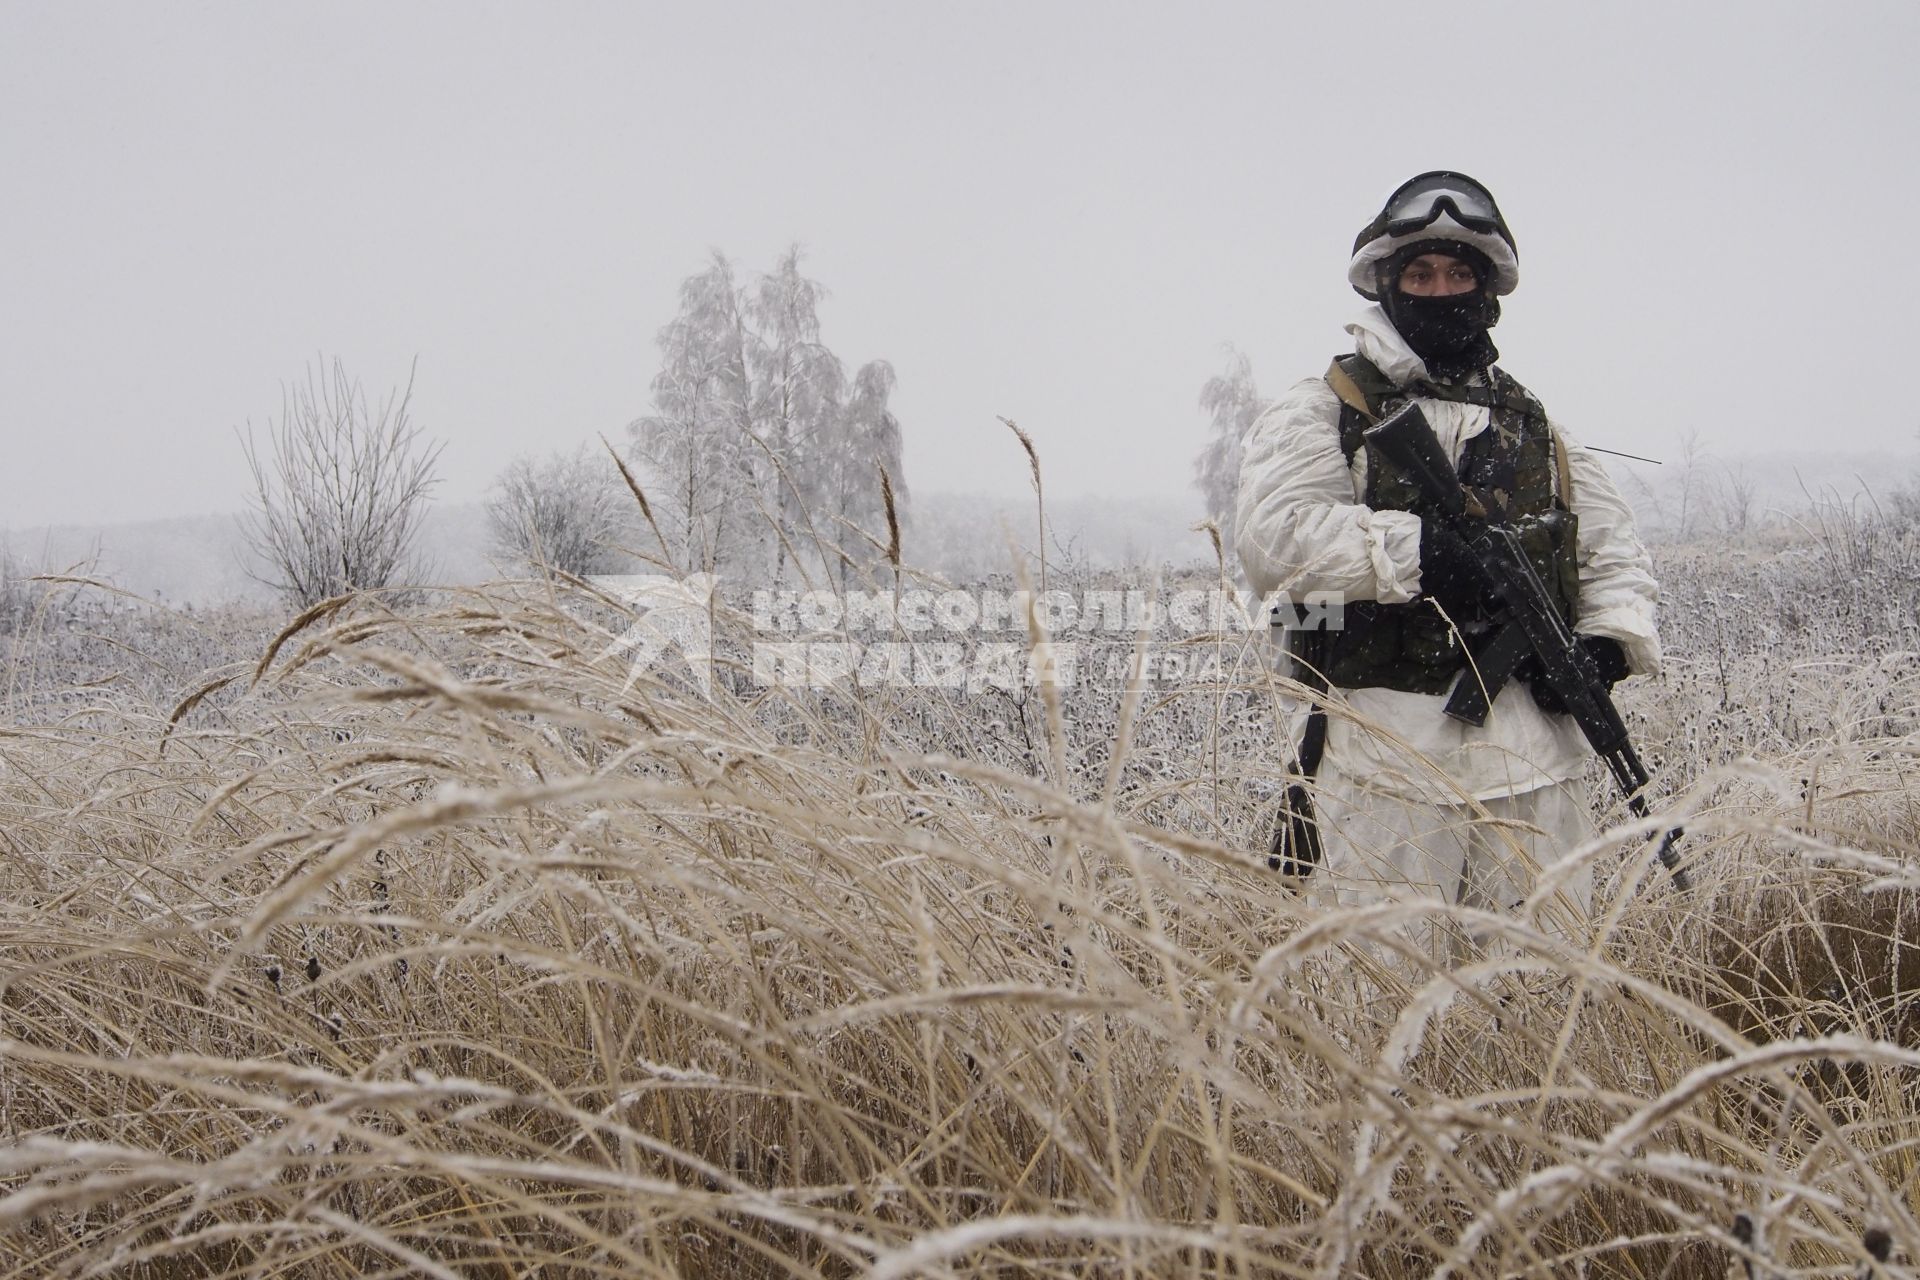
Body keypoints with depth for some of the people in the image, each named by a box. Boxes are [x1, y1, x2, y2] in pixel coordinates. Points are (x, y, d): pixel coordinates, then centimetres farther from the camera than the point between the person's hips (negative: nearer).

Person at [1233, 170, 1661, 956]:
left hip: (1531, 740, 4)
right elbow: (1272, 537, -12)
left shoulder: (1534, 428, 20)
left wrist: (1609, 641, -1)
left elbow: (1615, 550, 20)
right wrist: (1420, 550, -21)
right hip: (1388, 739, -4)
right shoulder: (1324, 414, 5)